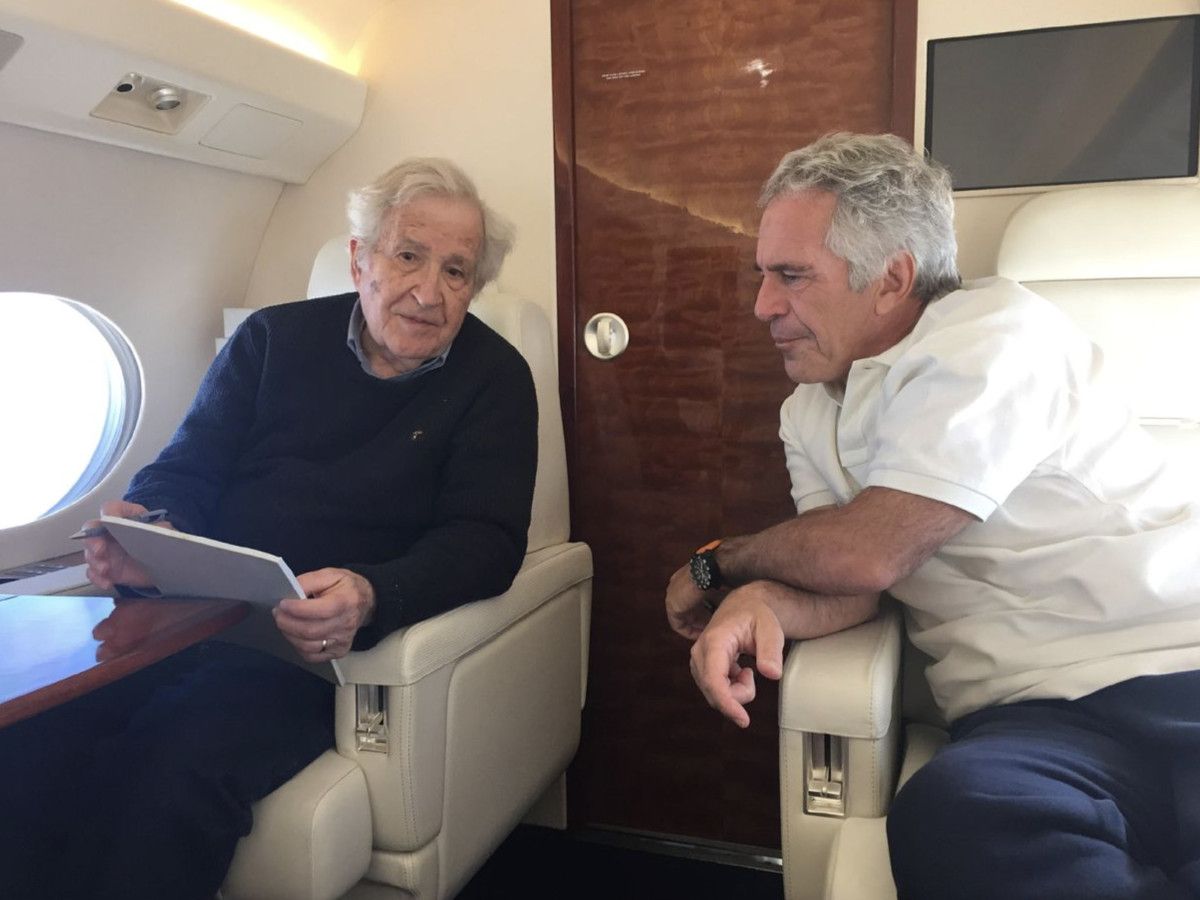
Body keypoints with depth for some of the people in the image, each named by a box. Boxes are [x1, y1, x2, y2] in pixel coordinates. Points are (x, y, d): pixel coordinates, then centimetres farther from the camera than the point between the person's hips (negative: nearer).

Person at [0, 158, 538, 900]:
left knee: (180, 767, -30)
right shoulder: (274, 338, 11)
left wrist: (371, 599, -28)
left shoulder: (494, 380, 2)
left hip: (325, 646, -3)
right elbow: (187, 469, 11)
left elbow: (485, 541, -8)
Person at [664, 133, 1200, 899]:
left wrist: (717, 563, 5)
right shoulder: (808, 416, 15)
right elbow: (847, 587, 7)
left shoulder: (997, 333, -7)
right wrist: (758, 602, -16)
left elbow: (865, 554, -12)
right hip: (1034, 717, 5)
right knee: (949, 818, -29)